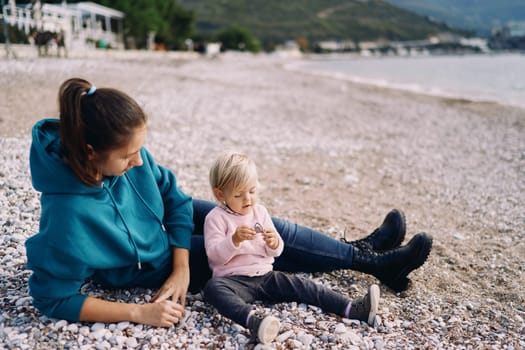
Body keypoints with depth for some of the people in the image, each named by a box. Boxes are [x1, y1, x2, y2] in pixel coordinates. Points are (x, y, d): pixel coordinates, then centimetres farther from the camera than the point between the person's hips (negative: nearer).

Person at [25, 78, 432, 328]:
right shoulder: (68, 217, -39)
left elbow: (173, 195, -10)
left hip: (167, 222, 6)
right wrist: (138, 313, -32)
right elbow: (54, 298, -29)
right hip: (148, 267, -6)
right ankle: (372, 261, 12)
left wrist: (182, 270, -17)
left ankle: (360, 248, 23)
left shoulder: (127, 153, -22)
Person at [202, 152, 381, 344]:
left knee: (298, 284, -14)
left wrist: (274, 244, -14)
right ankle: (252, 319, -60)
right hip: (234, 280, -4)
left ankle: (353, 308, -21)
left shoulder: (260, 211, 11)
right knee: (212, 287, -35)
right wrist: (234, 240, -30)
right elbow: (215, 255, -14)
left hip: (265, 276, 5)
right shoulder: (216, 218, -3)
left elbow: (275, 252, 10)